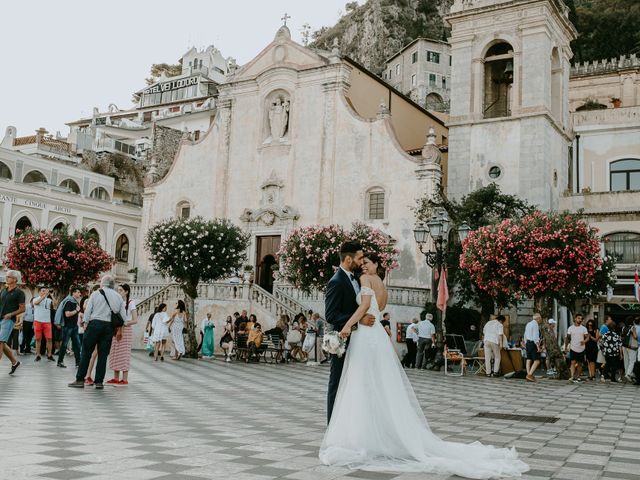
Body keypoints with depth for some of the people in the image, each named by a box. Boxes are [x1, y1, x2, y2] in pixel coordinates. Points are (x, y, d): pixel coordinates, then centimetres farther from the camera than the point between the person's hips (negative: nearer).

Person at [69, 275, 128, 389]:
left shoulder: (96, 294, 1)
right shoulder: (118, 297, 8)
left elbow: (87, 311, -3)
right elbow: (123, 316, 5)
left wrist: (86, 323, 5)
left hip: (95, 324, -3)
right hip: (109, 327, 3)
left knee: (86, 353, 3)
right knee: (103, 354, 7)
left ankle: (80, 380, 3)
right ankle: (99, 382, 6)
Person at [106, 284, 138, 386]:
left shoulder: (130, 303, -4)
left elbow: (135, 320, -9)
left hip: (126, 330, -6)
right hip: (116, 330, 6)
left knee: (124, 354, -5)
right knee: (115, 354, 6)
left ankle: (125, 379, -1)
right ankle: (116, 378, 12)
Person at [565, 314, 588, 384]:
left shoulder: (584, 328, 3)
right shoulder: (571, 328, 3)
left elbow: (587, 337, -3)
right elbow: (567, 338, 8)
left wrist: (584, 341, -24)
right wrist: (566, 346, 4)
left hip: (581, 349, 1)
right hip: (573, 348, -1)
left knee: (580, 364, 8)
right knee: (573, 362, -13)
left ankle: (577, 377, 19)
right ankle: (572, 377, -22)